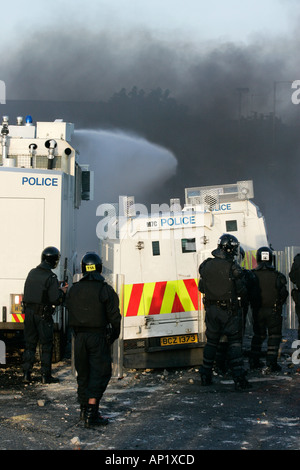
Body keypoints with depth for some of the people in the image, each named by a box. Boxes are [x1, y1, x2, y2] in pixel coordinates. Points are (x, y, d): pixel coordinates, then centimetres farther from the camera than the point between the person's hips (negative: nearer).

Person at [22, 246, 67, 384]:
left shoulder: (32, 273, 6)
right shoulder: (51, 277, -14)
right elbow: (55, 300, -17)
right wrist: (62, 291, 4)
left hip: (29, 312, 6)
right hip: (43, 315, -6)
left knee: (29, 344, 13)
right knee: (46, 345, 5)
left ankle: (26, 373, 11)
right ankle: (46, 376, 7)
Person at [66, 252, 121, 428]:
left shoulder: (74, 290, 7)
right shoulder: (105, 290, -9)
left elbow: (71, 315, 12)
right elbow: (114, 317, -8)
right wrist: (114, 336, 7)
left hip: (80, 337, 5)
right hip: (99, 337, -5)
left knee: (83, 373, 15)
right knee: (100, 373, -3)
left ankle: (85, 409, 25)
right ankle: (91, 414, -12)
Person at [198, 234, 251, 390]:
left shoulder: (205, 266, -2)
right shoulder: (233, 268, -16)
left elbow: (201, 288, 8)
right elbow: (241, 291, -10)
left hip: (211, 309, 4)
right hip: (229, 311, -4)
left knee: (211, 341, 16)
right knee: (234, 342, 2)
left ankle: (205, 376, 22)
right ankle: (239, 378, -4)